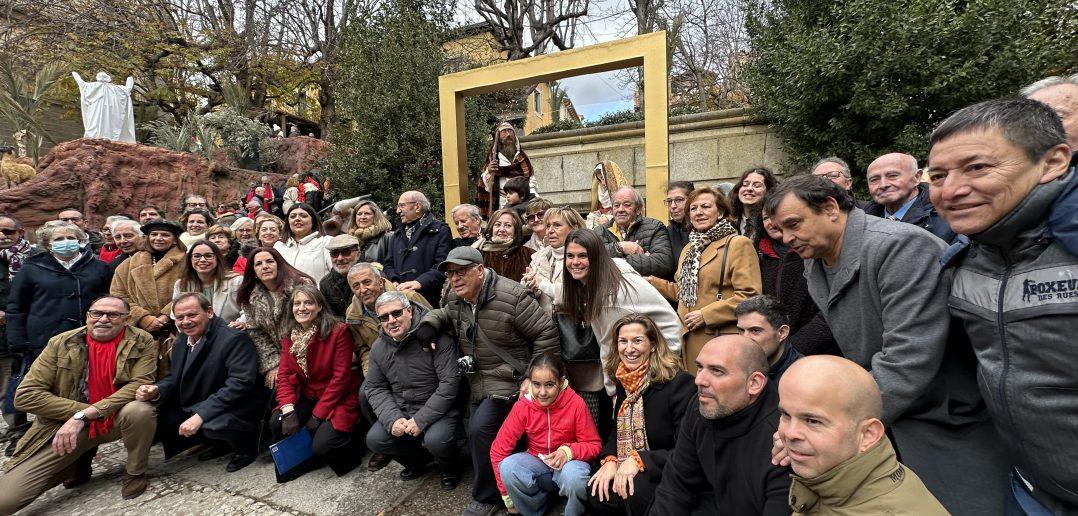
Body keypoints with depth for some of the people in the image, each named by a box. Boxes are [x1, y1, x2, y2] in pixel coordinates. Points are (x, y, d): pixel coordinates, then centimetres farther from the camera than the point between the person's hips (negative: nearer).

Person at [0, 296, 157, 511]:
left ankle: (135, 472, -6)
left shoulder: (142, 342, -8)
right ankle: (76, 464, 19)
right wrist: (81, 411, -16)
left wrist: (85, 415, -24)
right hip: (65, 423, 2)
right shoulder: (60, 343, -3)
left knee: (140, 410, -36)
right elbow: (25, 395, -5)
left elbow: (141, 384, -18)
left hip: (117, 419, -1)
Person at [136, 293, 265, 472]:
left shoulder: (234, 338, -22)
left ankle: (246, 446, 0)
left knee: (213, 424, -34)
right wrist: (156, 391, -10)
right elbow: (175, 377, 13)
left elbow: (240, 383, -29)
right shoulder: (181, 341, 6)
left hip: (236, 409, -9)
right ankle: (219, 441, 16)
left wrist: (201, 415, -32)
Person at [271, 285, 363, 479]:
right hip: (307, 397, 6)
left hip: (338, 399, -5)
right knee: (277, 423, -19)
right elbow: (284, 374, -1)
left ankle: (351, 451, 12)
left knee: (323, 445, -23)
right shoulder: (289, 335, 2)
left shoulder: (338, 331, -17)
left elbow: (340, 377, -18)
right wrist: (288, 410, -16)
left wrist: (318, 415, -18)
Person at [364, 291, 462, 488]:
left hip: (438, 409, -6)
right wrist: (392, 419, -13)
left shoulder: (437, 338, -19)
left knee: (436, 440, -30)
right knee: (375, 440, -13)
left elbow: (449, 383, -21)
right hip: (401, 410, 6)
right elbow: (374, 388, 4)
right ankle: (419, 459, 17)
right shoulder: (378, 348, 1)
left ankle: (450, 465, 8)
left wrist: (421, 420, -23)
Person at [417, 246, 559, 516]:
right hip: (478, 383, 8)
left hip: (508, 381, -7)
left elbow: (547, 334, -19)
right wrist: (429, 321, 0)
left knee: (480, 429, -18)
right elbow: (444, 313, 23)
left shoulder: (512, 297, -24)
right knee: (476, 434, 13)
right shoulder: (455, 298, -1)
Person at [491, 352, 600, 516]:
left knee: (574, 476, -36)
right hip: (536, 461, 2)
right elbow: (498, 450, -11)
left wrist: (568, 451, -30)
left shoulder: (576, 404, -20)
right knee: (507, 468, -28)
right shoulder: (522, 406, -17)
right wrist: (508, 497, -7)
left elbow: (594, 445, -9)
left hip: (567, 462, -2)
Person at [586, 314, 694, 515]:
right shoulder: (623, 381, 2)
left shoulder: (680, 383, -19)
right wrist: (610, 459, -9)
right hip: (627, 469, 5)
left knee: (635, 489, -31)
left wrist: (640, 460, -28)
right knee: (598, 493, -18)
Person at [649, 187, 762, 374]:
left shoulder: (738, 244, -6)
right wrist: (652, 282, 15)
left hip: (722, 340, -7)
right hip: (690, 339, 7)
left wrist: (706, 315, -15)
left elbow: (750, 295, -14)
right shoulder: (690, 248, 19)